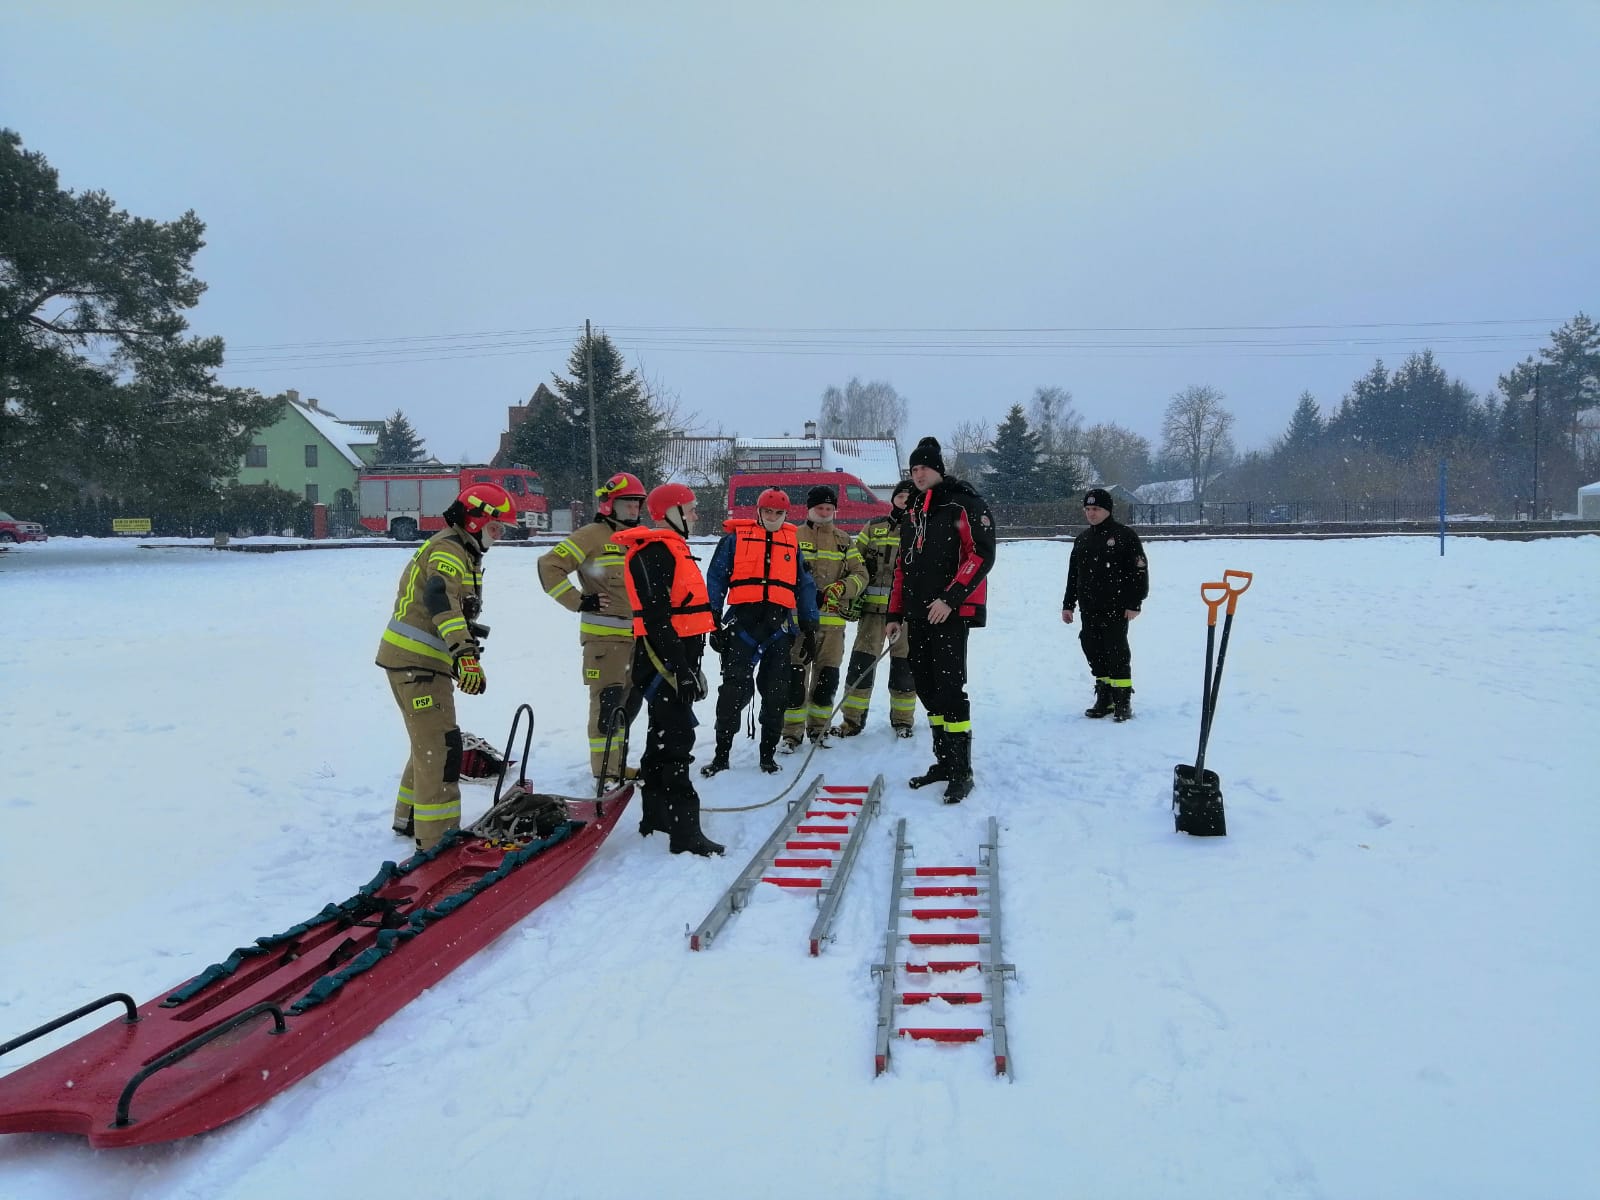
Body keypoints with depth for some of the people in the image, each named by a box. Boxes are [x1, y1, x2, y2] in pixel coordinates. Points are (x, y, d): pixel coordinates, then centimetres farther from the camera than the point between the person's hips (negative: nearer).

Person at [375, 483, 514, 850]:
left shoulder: (464, 554, 18)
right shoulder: (447, 549, -15)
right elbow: (440, 600, -34)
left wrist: (463, 655, 30)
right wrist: (466, 654, -45)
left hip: (426, 660, 11)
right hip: (415, 662, -11)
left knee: (430, 744, 22)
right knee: (441, 747, -11)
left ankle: (410, 819, 37)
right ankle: (438, 840, -8)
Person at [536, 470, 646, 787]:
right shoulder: (593, 535, -8)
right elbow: (549, 566, -15)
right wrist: (580, 601, -16)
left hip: (637, 635, 8)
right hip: (604, 634, -8)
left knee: (627, 701, 15)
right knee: (607, 702, -10)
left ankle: (617, 764, 27)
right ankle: (605, 773, -3)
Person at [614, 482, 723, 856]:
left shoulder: (670, 549, 19)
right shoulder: (655, 553, -15)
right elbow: (656, 618, -23)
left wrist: (691, 665, 27)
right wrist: (681, 669, -25)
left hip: (677, 660, 11)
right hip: (664, 661, -11)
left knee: (664, 738, 17)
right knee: (676, 742, -10)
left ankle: (656, 816, 29)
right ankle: (685, 832, -9)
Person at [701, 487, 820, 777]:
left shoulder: (793, 543, 16)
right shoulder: (735, 538, 7)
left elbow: (805, 586, 18)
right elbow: (716, 579, 5)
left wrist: (809, 630, 13)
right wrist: (714, 622, -2)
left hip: (779, 625, 3)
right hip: (742, 621, -3)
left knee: (776, 692, 5)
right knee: (735, 687, -9)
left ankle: (768, 754, 16)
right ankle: (721, 754, -1)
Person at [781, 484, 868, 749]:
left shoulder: (844, 540, 13)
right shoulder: (794, 537, 4)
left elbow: (861, 574, 9)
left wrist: (842, 587, -11)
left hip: (833, 620, 3)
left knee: (827, 678, 8)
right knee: (795, 677, -5)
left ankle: (818, 728, 24)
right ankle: (791, 733, 4)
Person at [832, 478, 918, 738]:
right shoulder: (874, 527, 10)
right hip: (873, 605, 1)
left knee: (904, 663, 6)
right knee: (862, 660, -2)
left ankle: (903, 719, 21)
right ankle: (853, 718, 6)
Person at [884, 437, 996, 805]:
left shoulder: (965, 505, -5)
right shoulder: (915, 513, 19)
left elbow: (981, 555, -14)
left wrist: (950, 599, -20)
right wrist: (896, 613, 19)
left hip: (951, 612, -8)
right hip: (919, 615, 8)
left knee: (949, 688, -10)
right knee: (926, 687, 9)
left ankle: (962, 772, -3)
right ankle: (944, 761, 20)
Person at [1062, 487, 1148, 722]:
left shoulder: (1124, 536, -4)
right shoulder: (1082, 540, 15)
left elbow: (1139, 571, -7)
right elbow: (1073, 575, 21)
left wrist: (1134, 603, -12)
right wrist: (1068, 604, 17)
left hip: (1115, 609, -6)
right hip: (1089, 610, 6)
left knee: (1117, 653, -5)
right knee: (1094, 653, 7)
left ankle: (1123, 702, 3)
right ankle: (1104, 699, 17)